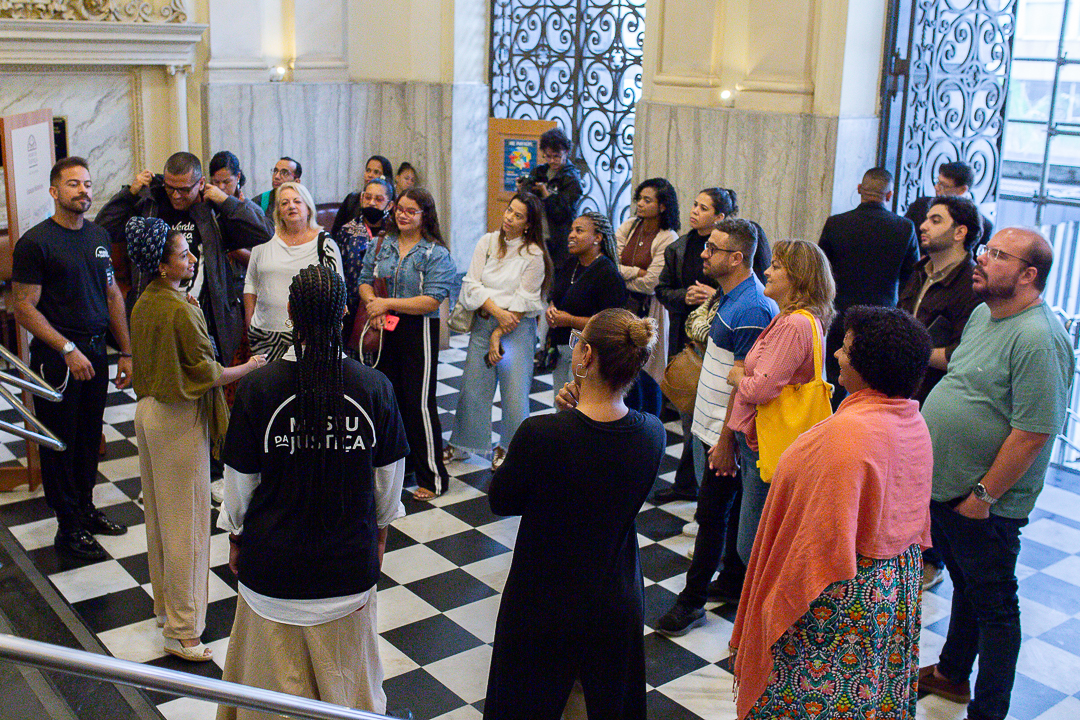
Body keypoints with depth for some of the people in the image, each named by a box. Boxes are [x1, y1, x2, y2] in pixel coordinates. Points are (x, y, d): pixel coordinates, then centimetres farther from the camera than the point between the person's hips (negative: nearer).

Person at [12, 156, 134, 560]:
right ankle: (69, 528, 12)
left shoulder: (99, 236, 10)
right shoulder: (35, 242, -10)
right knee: (60, 444, 2)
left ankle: (85, 509, 29)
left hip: (95, 352, 6)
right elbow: (24, 308, -12)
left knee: (89, 438, 14)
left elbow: (113, 295, 15)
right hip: (55, 358, -6)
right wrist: (68, 350, -18)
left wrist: (126, 352, 11)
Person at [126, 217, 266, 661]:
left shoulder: (142, 304, 5)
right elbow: (206, 372, -18)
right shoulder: (180, 310, -22)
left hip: (148, 409, 9)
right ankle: (181, 630, 5)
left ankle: (165, 605, 34)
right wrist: (248, 368, -4)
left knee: (158, 514, 19)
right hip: (180, 420, -9)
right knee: (186, 520, -1)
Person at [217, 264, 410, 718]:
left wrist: (236, 538, 11)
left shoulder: (258, 387, -16)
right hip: (350, 560, 1)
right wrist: (380, 535, 15)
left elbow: (240, 480, -6)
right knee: (346, 676, 21)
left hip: (273, 558, -1)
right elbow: (389, 477, -2)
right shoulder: (374, 387, -13)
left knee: (278, 679, 19)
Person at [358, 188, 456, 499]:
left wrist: (388, 303, -18)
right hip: (385, 331, 6)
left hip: (419, 333, -6)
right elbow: (365, 281, 11)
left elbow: (431, 301, -16)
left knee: (419, 402, -5)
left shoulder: (436, 254, -8)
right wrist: (374, 304, -10)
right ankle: (398, 464, 30)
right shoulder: (382, 246, 9)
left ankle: (433, 478, 5)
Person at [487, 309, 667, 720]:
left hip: (541, 606, -3)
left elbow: (501, 502, -11)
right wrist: (585, 410, -7)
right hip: (618, 605, 4)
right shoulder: (652, 434, -15)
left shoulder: (540, 435, -29)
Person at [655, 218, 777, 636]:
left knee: (713, 514, -1)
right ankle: (733, 582, 33)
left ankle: (692, 601, 9)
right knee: (731, 509, 19)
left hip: (728, 432, -10)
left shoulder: (750, 310, -24)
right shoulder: (730, 296, 8)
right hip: (718, 425, 10)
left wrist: (726, 441, -21)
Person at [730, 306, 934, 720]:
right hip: (899, 579, 9)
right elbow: (913, 514, 11)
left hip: (843, 593, -9)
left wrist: (781, 603, -17)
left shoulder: (848, 433, -29)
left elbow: (825, 536, -26)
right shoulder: (913, 421, -1)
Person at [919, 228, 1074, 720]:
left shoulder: (1039, 338, -24)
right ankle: (951, 675, 43)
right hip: (944, 490, 9)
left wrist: (983, 495, -20)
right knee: (965, 587, 25)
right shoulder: (984, 314, 5)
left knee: (994, 606, 7)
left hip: (984, 507, -9)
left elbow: (1033, 433, -26)